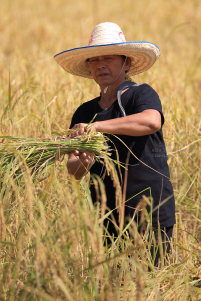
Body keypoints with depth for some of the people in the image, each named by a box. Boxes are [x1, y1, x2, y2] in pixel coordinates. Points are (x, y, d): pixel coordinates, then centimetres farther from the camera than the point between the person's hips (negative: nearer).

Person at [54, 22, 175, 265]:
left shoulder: (141, 94, -2)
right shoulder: (84, 113, 13)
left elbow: (151, 122, -27)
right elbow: (73, 170, 5)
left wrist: (97, 126, -31)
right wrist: (82, 164, -19)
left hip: (152, 217, -5)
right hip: (106, 221, 5)